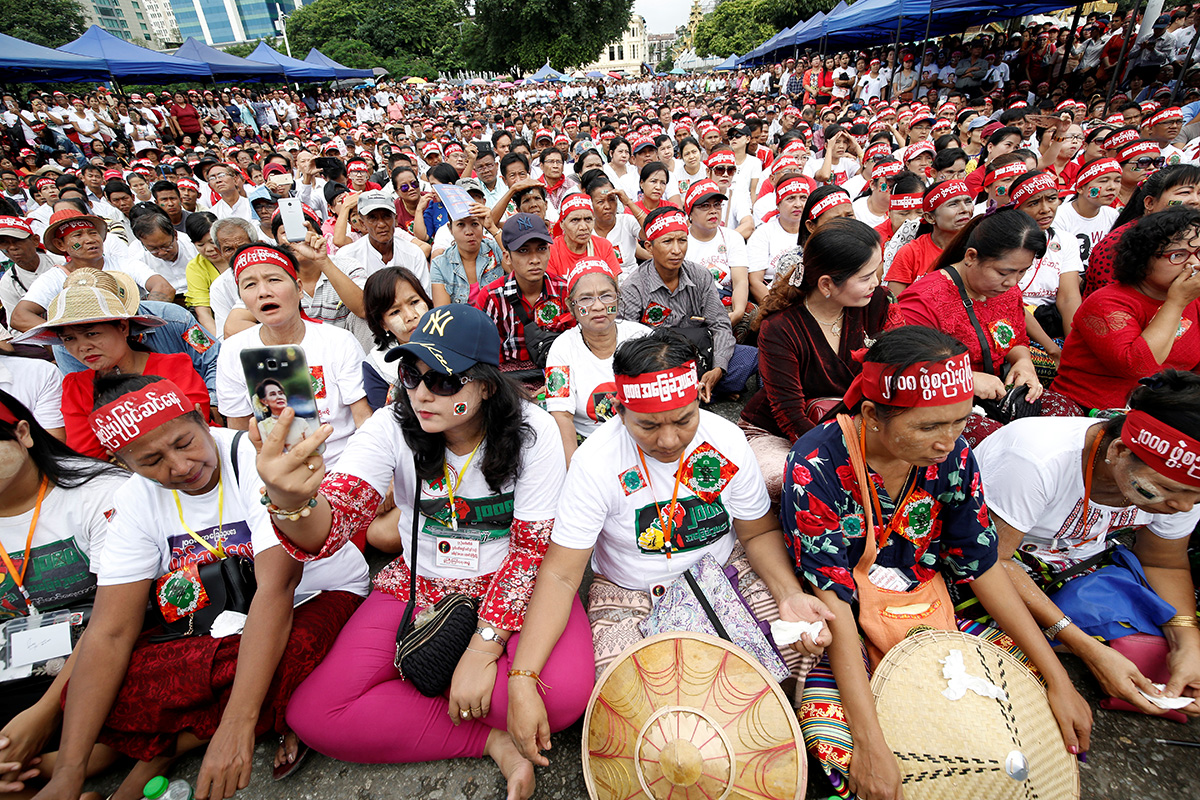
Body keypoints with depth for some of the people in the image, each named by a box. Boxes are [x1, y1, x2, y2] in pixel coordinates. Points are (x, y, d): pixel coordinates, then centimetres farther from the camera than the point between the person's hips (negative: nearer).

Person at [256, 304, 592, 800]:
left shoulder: (532, 431, -17)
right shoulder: (392, 427, -12)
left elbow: (534, 547, -15)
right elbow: (330, 525, -23)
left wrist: (484, 648, -21)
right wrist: (290, 501, -48)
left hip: (513, 586, -2)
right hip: (419, 587, 3)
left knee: (566, 690, -29)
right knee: (312, 715, -13)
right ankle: (495, 741, -5)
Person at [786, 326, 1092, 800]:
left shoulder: (952, 456, -9)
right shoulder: (816, 468, -27)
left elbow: (984, 566, 0)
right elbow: (833, 602, -27)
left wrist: (1059, 681, -3)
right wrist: (871, 742, -29)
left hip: (929, 611, 6)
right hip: (845, 629, -5)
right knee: (834, 743, -27)